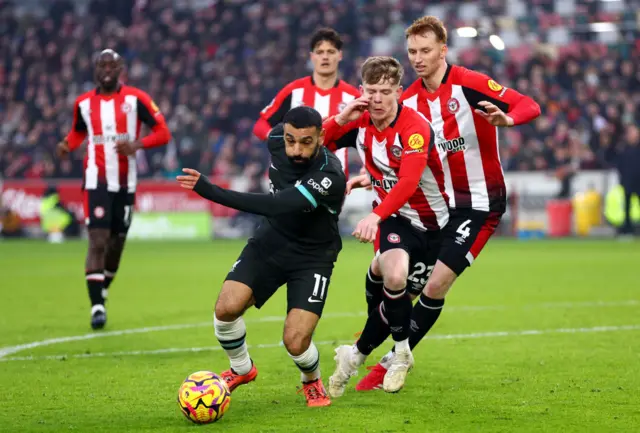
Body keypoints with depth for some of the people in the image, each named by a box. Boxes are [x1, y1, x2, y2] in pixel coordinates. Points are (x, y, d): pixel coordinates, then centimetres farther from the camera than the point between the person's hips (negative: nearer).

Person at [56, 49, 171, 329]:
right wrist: (67, 145, 0)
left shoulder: (135, 99, -3)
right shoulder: (83, 103, 4)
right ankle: (96, 306, -15)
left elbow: (163, 133, -4)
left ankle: (102, 292, 33)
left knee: (117, 242, 11)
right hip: (96, 181, -1)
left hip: (125, 182, 1)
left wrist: (136, 144, -21)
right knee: (98, 241, -13)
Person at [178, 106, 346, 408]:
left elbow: (274, 206, -40)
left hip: (312, 256, -5)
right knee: (226, 308, -17)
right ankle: (241, 369, 14)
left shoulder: (330, 176, -33)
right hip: (271, 242, 5)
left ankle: (312, 382, 19)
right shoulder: (277, 139, -13)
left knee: (296, 342, -18)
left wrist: (210, 191, -43)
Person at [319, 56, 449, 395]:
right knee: (395, 277, -26)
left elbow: (408, 182, -36)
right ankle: (401, 353, -7)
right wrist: (340, 120, -17)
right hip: (394, 217, 2)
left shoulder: (415, 127, -24)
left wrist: (376, 216, -49)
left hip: (432, 220, -2)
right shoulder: (359, 122, -4)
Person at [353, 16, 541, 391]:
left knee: (435, 286, -12)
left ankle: (393, 364, 4)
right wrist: (371, 177, -12)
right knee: (382, 269, 2)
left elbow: (530, 106, -24)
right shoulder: (409, 100, 2)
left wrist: (505, 119, -46)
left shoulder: (469, 84, -17)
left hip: (478, 205, -6)